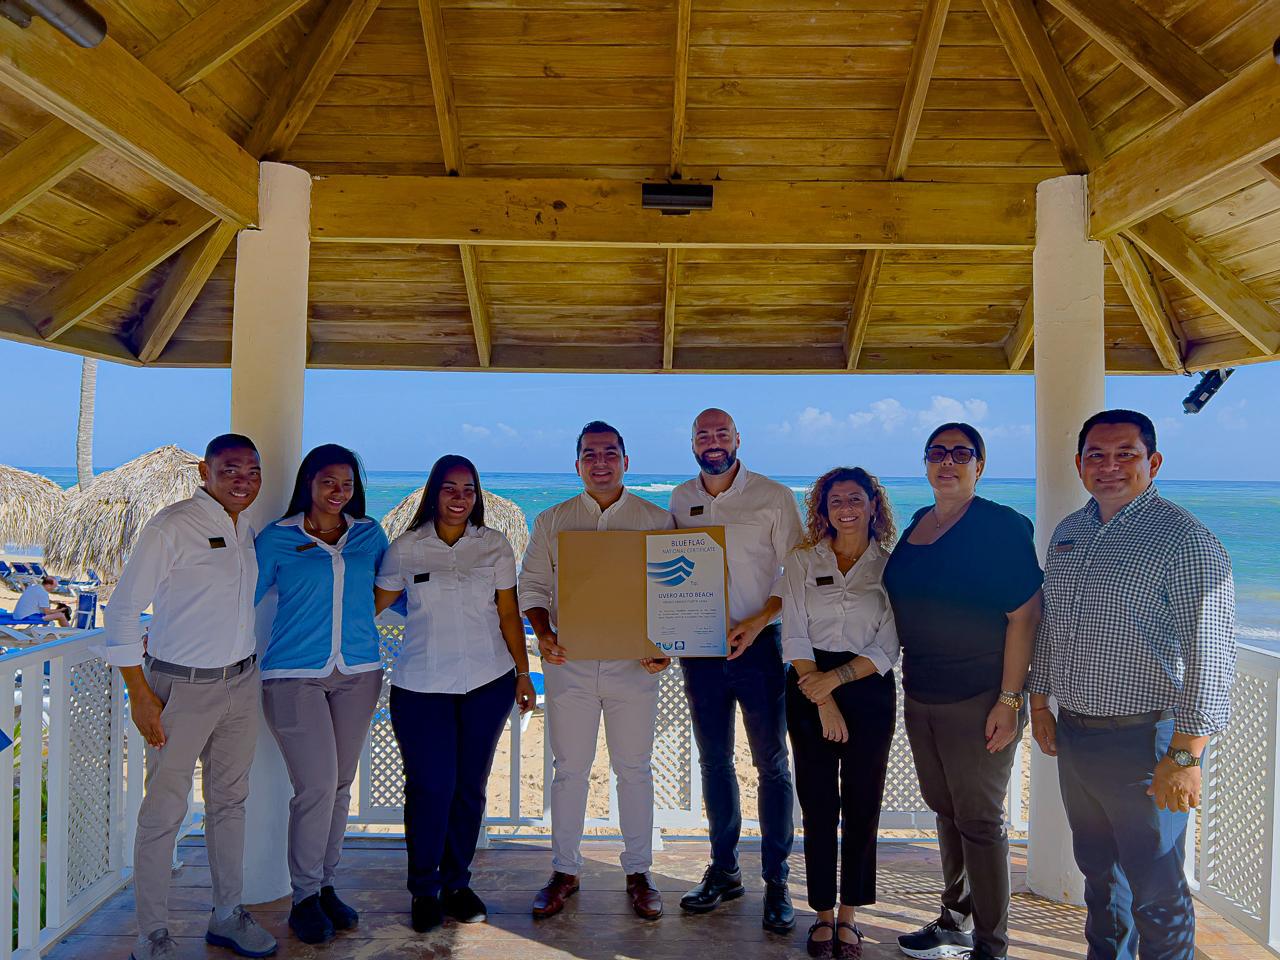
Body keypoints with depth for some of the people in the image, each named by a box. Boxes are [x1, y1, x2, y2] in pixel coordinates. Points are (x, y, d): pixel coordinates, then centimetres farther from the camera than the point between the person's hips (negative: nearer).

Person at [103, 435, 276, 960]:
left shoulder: (246, 531, 6)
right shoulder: (171, 527, -14)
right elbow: (122, 609, -13)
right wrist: (140, 694, -14)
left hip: (242, 682, 7)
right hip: (182, 689, -6)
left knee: (230, 800, 16)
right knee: (164, 810, 3)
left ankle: (227, 915, 31)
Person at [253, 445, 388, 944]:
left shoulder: (370, 535, 9)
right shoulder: (277, 538, 1)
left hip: (357, 674, 3)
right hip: (295, 675, -3)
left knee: (340, 786, 10)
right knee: (316, 785, -9)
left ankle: (324, 886, 26)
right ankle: (305, 898, 10)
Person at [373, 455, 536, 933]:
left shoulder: (495, 544, 4)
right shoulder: (406, 548, 1)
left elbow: (508, 614, 7)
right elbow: (375, 603, 7)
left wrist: (523, 672, 5)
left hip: (488, 683, 2)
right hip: (421, 686, -1)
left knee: (470, 786, 8)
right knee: (430, 788, -4)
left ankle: (457, 883, 25)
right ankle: (424, 890, 16)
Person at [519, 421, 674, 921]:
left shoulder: (658, 520, 4)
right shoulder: (552, 521, 7)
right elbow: (532, 584, 7)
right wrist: (543, 634, -10)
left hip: (634, 664, 0)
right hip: (569, 662, 1)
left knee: (634, 768, 7)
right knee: (569, 768, 8)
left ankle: (638, 873, 20)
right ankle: (565, 871, 22)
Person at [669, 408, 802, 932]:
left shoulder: (774, 497, -5)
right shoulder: (680, 500, 8)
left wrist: (756, 622, -16)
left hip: (758, 646, -4)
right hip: (698, 647, 4)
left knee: (772, 764, 2)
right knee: (714, 761, 12)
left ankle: (776, 880, 15)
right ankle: (724, 871, 26)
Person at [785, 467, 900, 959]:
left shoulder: (891, 567, 2)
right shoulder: (802, 563, 4)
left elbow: (887, 647, -3)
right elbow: (794, 638, -2)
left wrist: (835, 678, -14)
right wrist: (823, 701, -10)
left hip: (869, 690, 0)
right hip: (810, 690, 0)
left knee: (862, 805, 6)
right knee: (818, 804, 4)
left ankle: (849, 914, 21)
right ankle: (823, 913, 19)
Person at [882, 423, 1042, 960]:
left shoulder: (1001, 527, -11)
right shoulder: (916, 526, 10)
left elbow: (1024, 617, -15)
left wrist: (1009, 700, -19)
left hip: (979, 698, -7)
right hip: (921, 695, 7)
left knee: (979, 820, 2)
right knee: (944, 809, 17)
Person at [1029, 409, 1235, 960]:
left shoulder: (1184, 540, -14)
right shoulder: (1068, 532, 9)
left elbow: (1210, 655, -18)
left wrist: (1185, 756, -21)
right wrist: (1039, 702, 16)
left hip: (1144, 739, -7)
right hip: (1073, 733, 7)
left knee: (1155, 891, 6)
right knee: (1099, 872, 22)